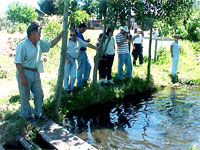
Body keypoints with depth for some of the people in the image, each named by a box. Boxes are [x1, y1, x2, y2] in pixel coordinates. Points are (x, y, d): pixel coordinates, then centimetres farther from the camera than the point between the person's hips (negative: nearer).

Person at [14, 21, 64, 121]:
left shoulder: (39, 43, 3)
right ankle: (26, 115, 28)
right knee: (25, 96, 9)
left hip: (35, 73, 7)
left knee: (39, 94, 13)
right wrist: (22, 78, -21)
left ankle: (38, 113, 31)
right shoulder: (22, 45, -20)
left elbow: (50, 44, 18)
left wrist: (61, 34, 13)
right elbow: (18, 63, -20)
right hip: (25, 73, -7)